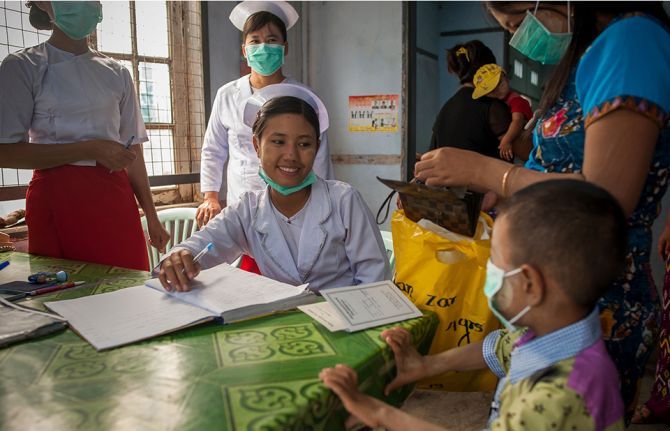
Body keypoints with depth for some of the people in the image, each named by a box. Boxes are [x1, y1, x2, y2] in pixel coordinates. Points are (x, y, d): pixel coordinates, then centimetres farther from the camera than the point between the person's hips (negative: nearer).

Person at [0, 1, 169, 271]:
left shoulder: (116, 73, 12)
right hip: (58, 197, -3)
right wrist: (90, 149, -15)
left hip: (114, 198, 3)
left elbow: (132, 150, 11)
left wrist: (151, 216, 8)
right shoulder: (23, 66, 2)